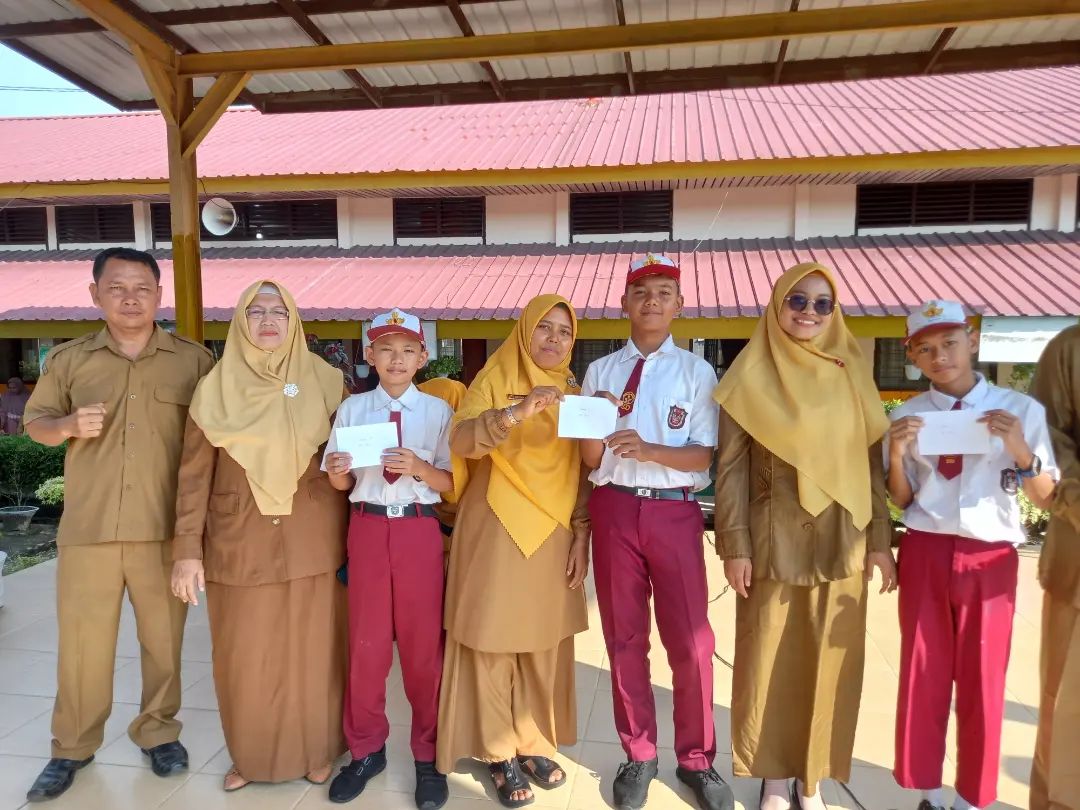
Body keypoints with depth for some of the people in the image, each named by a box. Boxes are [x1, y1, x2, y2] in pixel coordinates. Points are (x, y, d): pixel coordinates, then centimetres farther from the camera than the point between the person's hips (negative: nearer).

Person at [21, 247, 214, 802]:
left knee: (164, 640, 11)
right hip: (87, 530, 1)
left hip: (166, 530, -1)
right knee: (80, 643, 10)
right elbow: (35, 421, 13)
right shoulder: (68, 360, 6)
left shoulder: (194, 360, 1)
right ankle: (72, 746, 30)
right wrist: (68, 426, -10)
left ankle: (158, 730, 31)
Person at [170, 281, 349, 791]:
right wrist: (187, 550, -4)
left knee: (312, 650, 9)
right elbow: (194, 475, 0)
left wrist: (353, 536, 2)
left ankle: (316, 750, 30)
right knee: (244, 656, 8)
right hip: (240, 543, 0)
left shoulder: (324, 382, 0)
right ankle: (251, 756, 31)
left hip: (312, 542, 0)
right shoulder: (215, 389, -1)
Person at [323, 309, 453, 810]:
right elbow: (342, 484, 7)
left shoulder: (437, 410, 1)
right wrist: (335, 471, -15)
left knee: (423, 643, 6)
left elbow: (451, 482, -1)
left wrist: (419, 467, -19)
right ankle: (366, 750, 29)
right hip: (368, 526, 2)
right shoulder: (352, 409, 5)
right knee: (366, 643, 9)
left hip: (419, 528, -1)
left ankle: (427, 755, 24)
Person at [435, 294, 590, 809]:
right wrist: (515, 413, -35)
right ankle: (499, 754, 21)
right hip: (498, 533, -4)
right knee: (494, 641, 4)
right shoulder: (494, 379, -3)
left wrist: (581, 533, 2)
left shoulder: (572, 390, 10)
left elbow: (582, 470, 10)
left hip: (554, 537, 4)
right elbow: (461, 440, -20)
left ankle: (535, 744, 29)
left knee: (546, 643, 11)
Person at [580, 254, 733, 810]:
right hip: (614, 509, 2)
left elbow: (703, 455, -4)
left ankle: (696, 758, 25)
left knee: (691, 641, 3)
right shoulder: (600, 371, 6)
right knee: (624, 638, 11)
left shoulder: (697, 373, 2)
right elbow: (590, 459, 5)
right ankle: (638, 755, 29)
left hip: (674, 512, -1)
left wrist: (648, 449, -20)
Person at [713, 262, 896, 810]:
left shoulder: (851, 374, 6)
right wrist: (734, 546, -9)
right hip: (774, 541, -2)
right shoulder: (751, 376, -3)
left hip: (840, 542, 3)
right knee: (769, 658, 8)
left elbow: (871, 461, 7)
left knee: (829, 660, 10)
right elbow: (730, 466, -5)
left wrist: (879, 541, 3)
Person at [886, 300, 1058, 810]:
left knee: (983, 681, 8)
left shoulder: (1021, 409, -2)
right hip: (925, 554, 1)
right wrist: (897, 455, -14)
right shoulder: (907, 416, 1)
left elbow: (1046, 499, -2)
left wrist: (1020, 450, -18)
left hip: (990, 559, -1)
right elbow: (900, 502, 3)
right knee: (922, 675, 8)